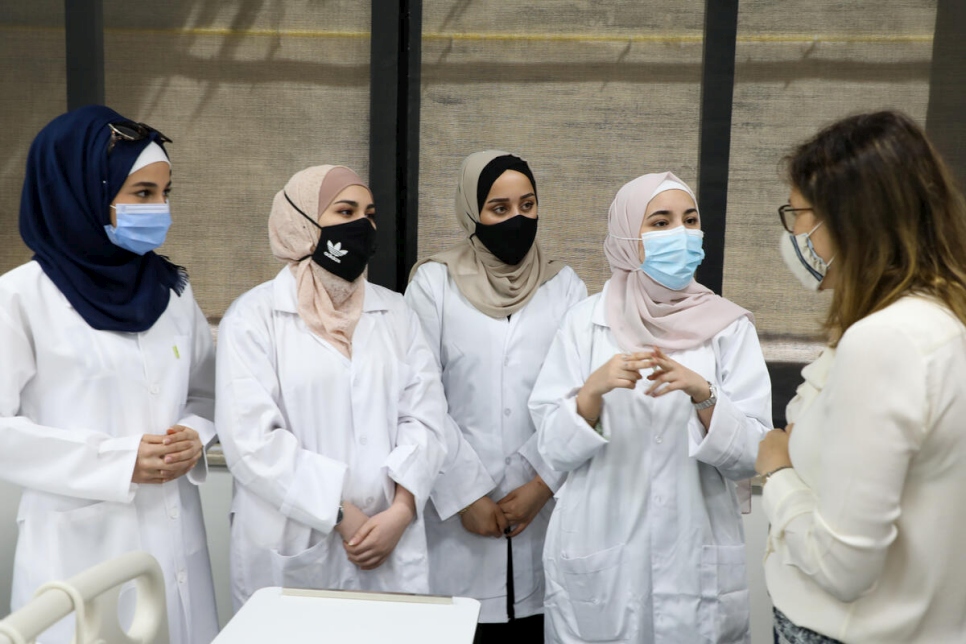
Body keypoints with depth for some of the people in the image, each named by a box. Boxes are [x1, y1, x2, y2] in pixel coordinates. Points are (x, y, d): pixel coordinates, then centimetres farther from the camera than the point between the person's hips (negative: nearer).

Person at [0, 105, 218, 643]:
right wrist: (118, 461, -16)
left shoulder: (173, 289, 6)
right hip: (81, 546, -4)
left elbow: (206, 393, 14)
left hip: (174, 536, 5)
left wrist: (194, 437, -7)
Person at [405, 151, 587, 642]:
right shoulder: (435, 282, 0)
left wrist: (541, 484, -8)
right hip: (455, 512, -1)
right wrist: (464, 495, -7)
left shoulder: (565, 287, 6)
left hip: (541, 509, 2)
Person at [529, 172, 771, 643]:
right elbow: (554, 449, -4)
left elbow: (752, 455, -6)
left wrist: (702, 394, -22)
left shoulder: (729, 326, -2)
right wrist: (593, 389, -21)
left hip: (697, 560, 1)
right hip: (596, 561, 0)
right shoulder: (585, 322, -3)